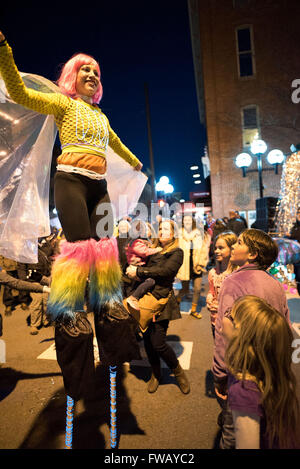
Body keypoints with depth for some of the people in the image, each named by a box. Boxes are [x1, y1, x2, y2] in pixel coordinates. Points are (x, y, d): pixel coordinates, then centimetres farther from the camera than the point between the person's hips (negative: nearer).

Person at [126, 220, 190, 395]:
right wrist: (134, 267, -10)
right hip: (145, 297, 5)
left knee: (158, 343, -7)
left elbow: (165, 271, -16)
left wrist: (139, 271, -14)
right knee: (147, 339, 9)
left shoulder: (177, 253, 0)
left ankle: (178, 371, 22)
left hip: (161, 299, -5)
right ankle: (156, 374, 34)